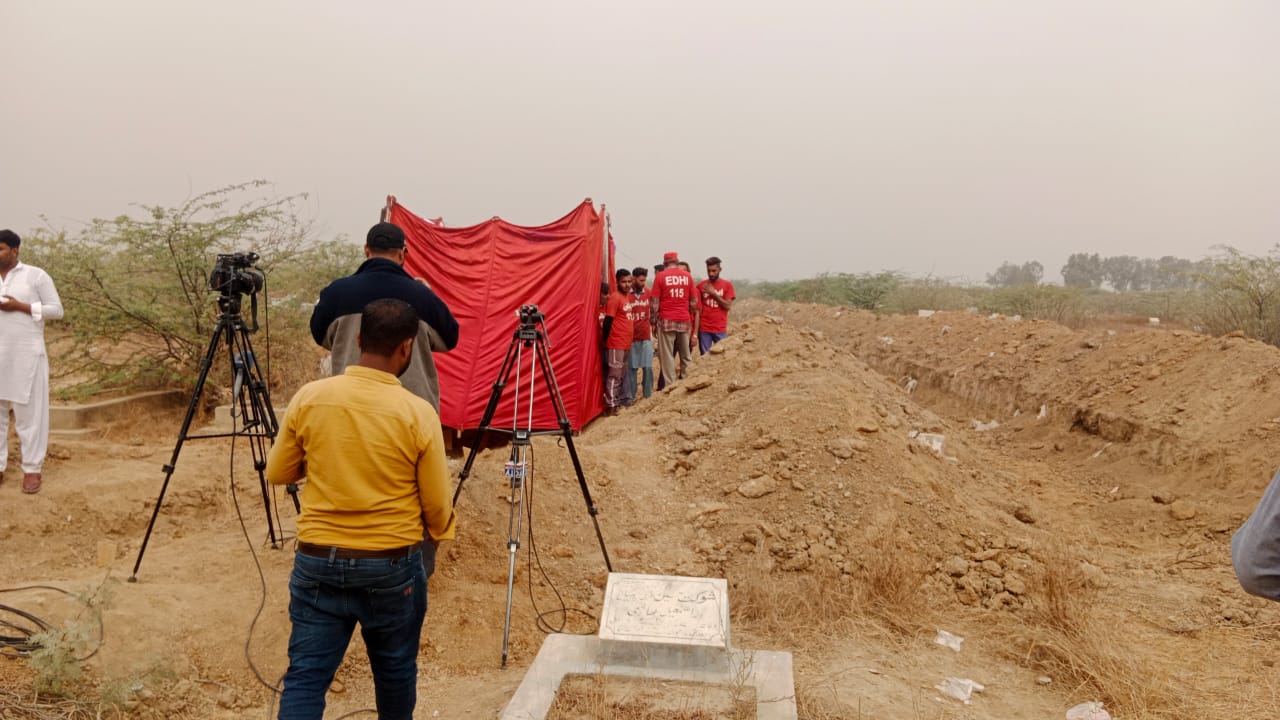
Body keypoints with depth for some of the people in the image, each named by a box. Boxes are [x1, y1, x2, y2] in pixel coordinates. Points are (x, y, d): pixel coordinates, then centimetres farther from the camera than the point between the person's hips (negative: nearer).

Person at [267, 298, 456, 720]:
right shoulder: (418, 413, -14)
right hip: (393, 565, -2)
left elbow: (277, 474, 6)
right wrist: (439, 536, 15)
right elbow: (437, 506, -7)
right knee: (395, 669, 18)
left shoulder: (309, 398, -6)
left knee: (305, 675, 6)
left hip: (317, 561, 2)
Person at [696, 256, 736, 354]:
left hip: (720, 329, 0)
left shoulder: (727, 285, 3)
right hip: (704, 329, 0)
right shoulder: (701, 286, 5)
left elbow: (728, 306, -4)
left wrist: (713, 293, -10)